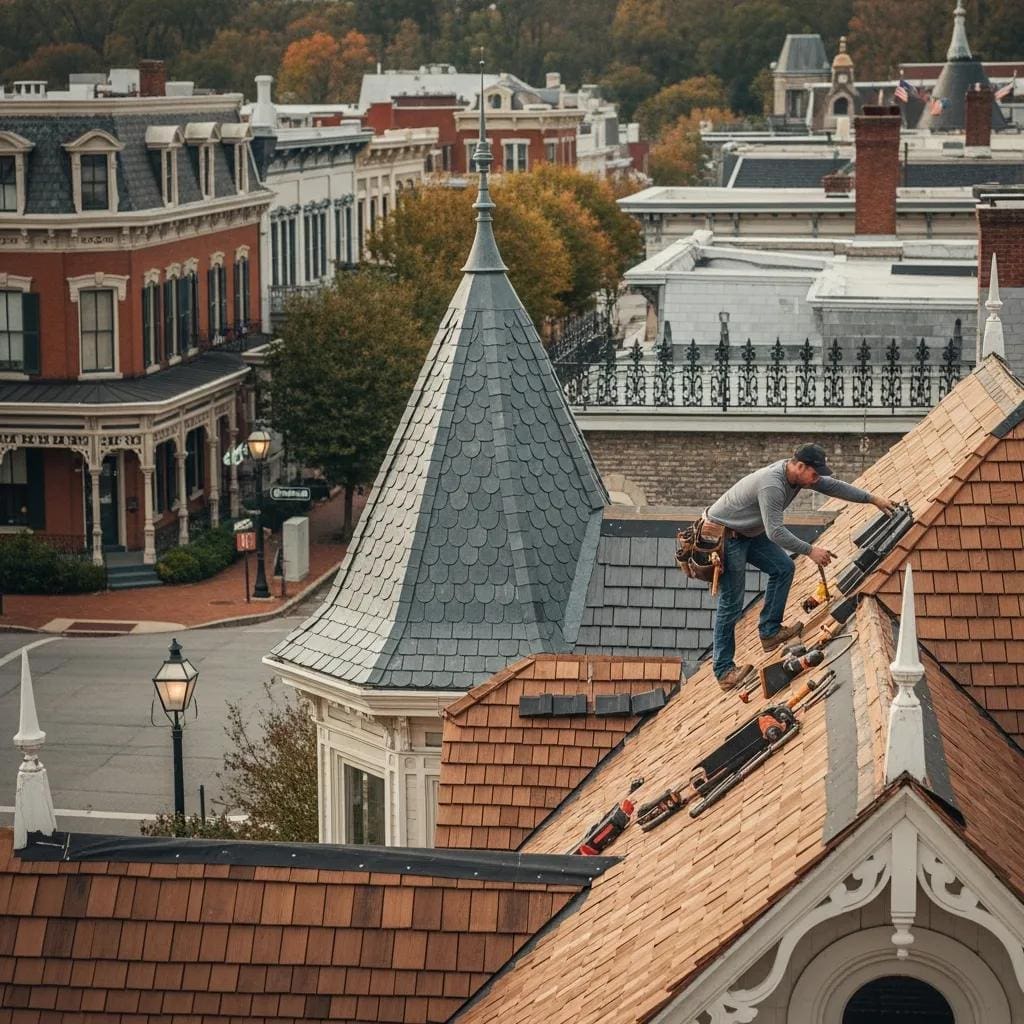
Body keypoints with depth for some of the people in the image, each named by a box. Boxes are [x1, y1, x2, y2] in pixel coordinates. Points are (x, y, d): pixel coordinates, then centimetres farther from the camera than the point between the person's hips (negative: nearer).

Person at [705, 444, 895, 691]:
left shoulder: (798, 473, -2)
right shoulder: (772, 485, -31)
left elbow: (833, 486, 8)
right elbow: (775, 532, -33)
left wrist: (873, 499, 10)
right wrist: (810, 551, -29)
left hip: (748, 532, 10)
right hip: (724, 536, -10)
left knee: (783, 567, 9)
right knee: (731, 604, -8)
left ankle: (770, 633, 14)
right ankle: (724, 671, -3)